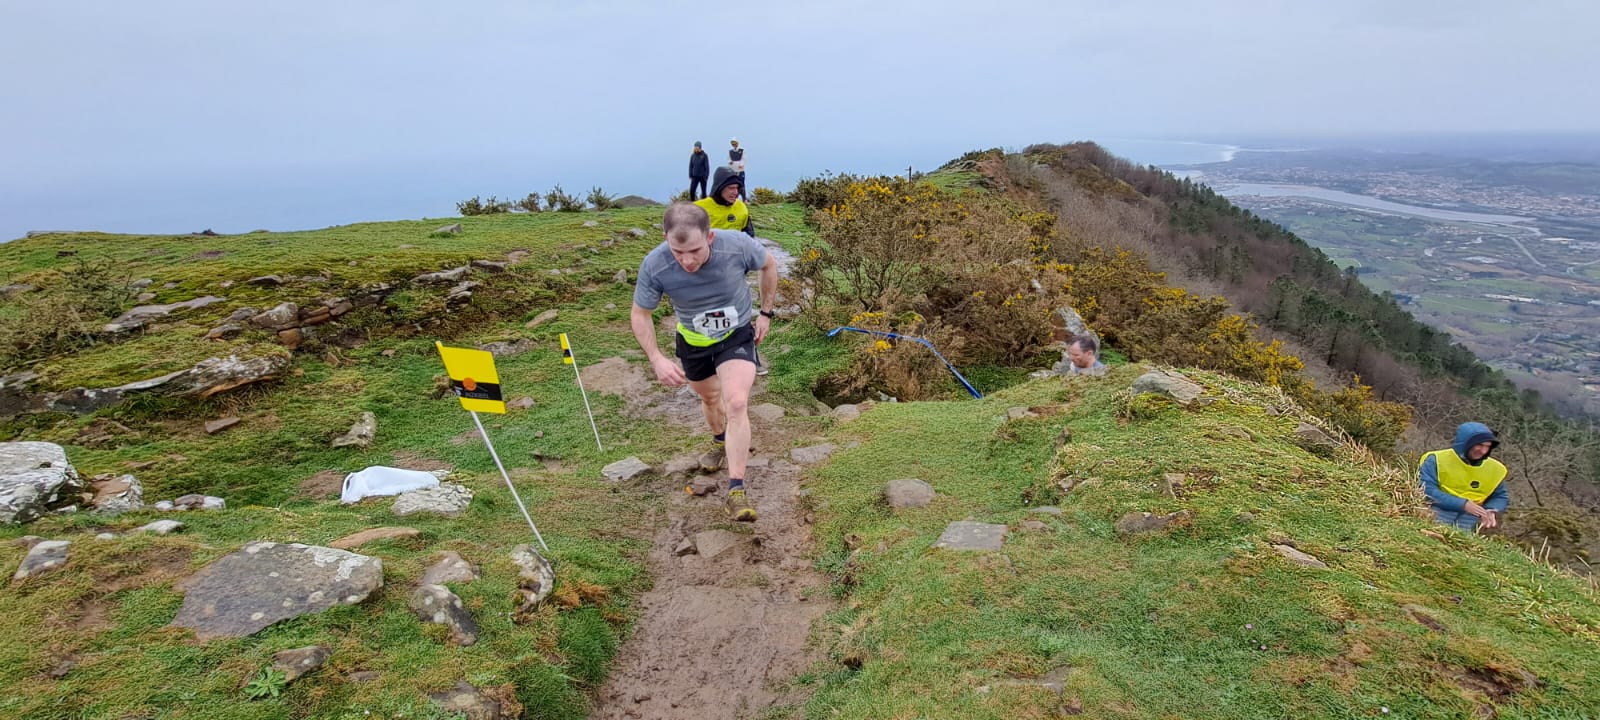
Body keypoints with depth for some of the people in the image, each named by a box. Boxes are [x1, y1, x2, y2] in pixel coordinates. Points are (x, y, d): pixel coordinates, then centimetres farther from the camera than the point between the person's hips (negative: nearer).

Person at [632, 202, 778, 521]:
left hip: (737, 334, -2)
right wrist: (657, 359, -24)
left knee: (736, 403, -21)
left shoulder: (738, 244, -32)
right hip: (693, 341, 2)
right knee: (710, 397, 24)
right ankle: (720, 437, 58)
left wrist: (766, 312, -3)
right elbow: (640, 315, -13)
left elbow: (769, 265, -6)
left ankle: (736, 490, -13)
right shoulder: (654, 266, -31)